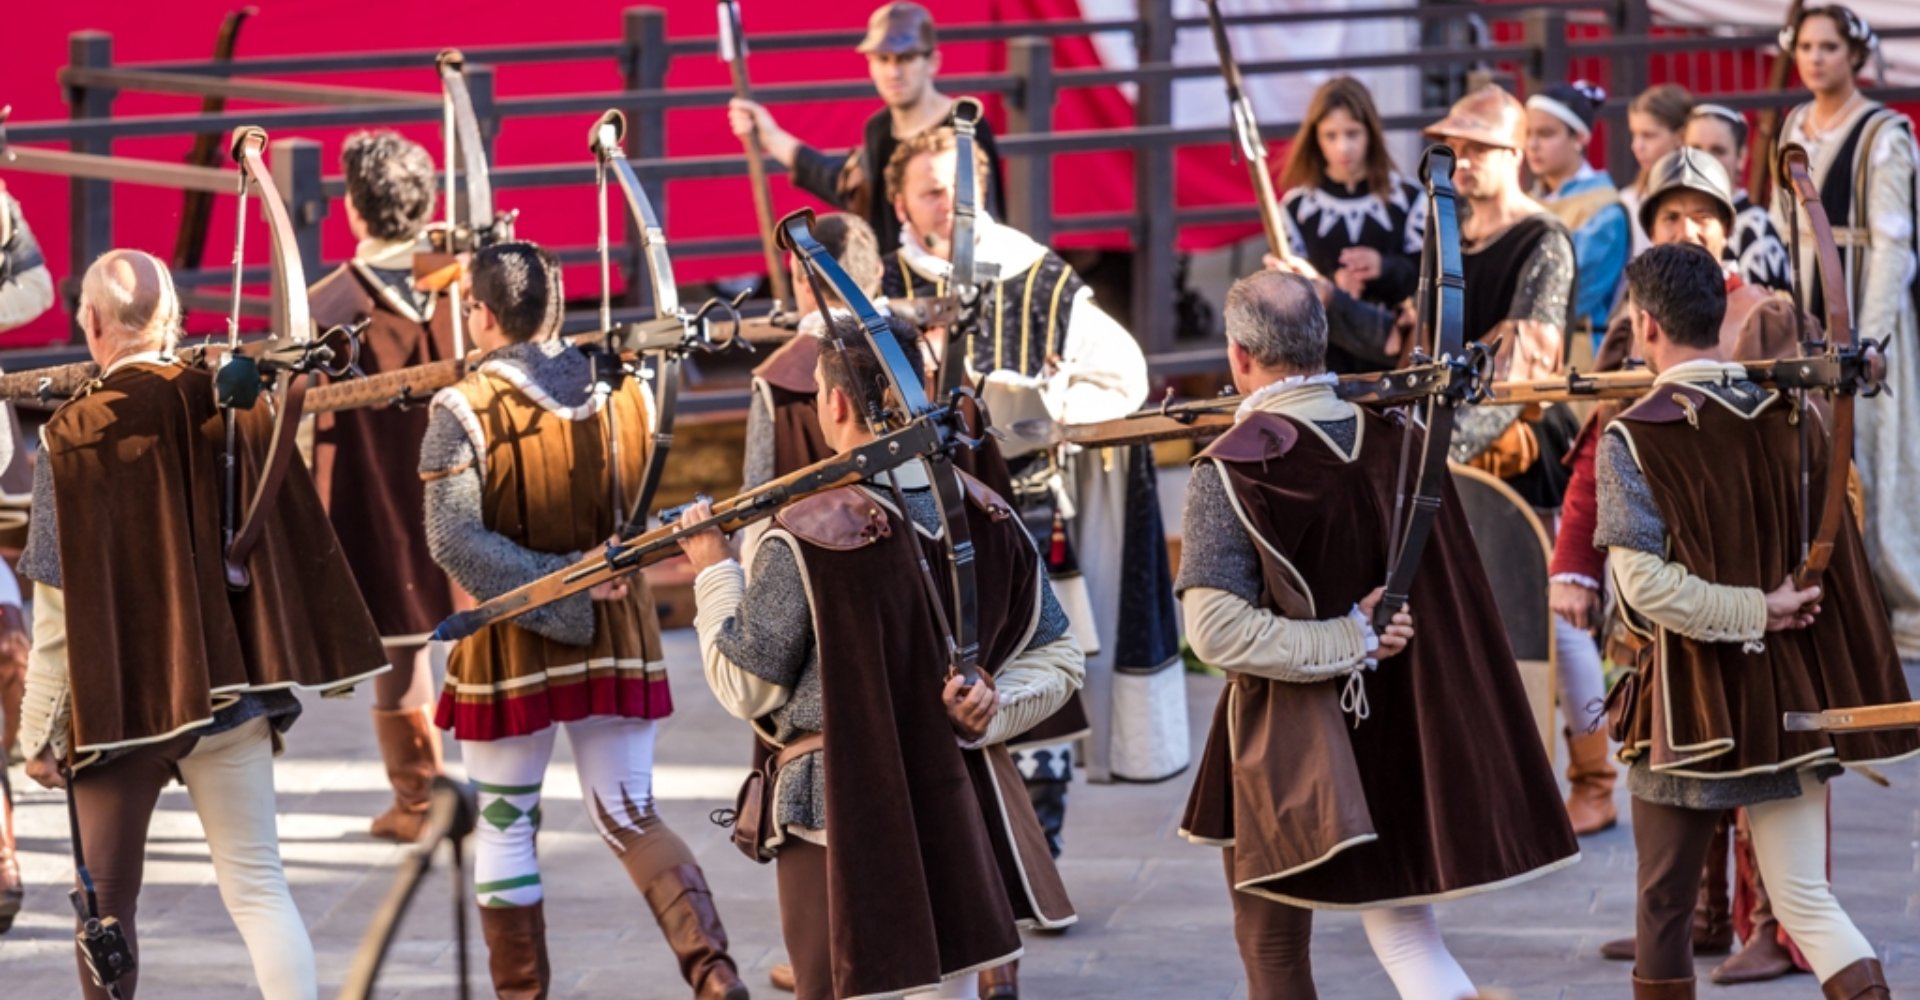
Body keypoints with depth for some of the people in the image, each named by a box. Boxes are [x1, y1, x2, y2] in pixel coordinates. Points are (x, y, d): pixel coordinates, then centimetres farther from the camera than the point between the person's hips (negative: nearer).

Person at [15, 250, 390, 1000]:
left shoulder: (75, 436, -14)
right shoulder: (237, 409, -2)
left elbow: (60, 607, -13)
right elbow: (299, 550, 5)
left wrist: (41, 730, -5)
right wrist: (287, 670, 18)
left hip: (118, 701, -3)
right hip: (231, 689, 3)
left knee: (108, 902, 11)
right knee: (256, 883, 5)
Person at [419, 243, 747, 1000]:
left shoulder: (462, 412, -13)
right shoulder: (624, 395, -1)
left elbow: (452, 540, -22)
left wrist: (555, 585, -21)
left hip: (510, 647, -4)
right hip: (619, 635, 4)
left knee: (504, 827, 11)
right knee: (632, 821, 11)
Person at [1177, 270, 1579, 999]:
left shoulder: (1230, 472, -17)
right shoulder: (1396, 441, -2)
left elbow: (1216, 630, -23)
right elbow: (1453, 592, 6)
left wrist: (1348, 641, -19)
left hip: (1287, 746, -5)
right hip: (1397, 721, 5)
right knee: (1400, 921, 14)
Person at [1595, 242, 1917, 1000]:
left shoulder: (1634, 438, -12)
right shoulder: (1791, 417, 1)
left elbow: (1644, 581, -20)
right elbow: (1842, 564, 6)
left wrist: (1753, 612, -13)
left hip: (1689, 701, -4)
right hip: (1795, 694, 4)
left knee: (1665, 905, 14)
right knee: (1805, 899, 6)